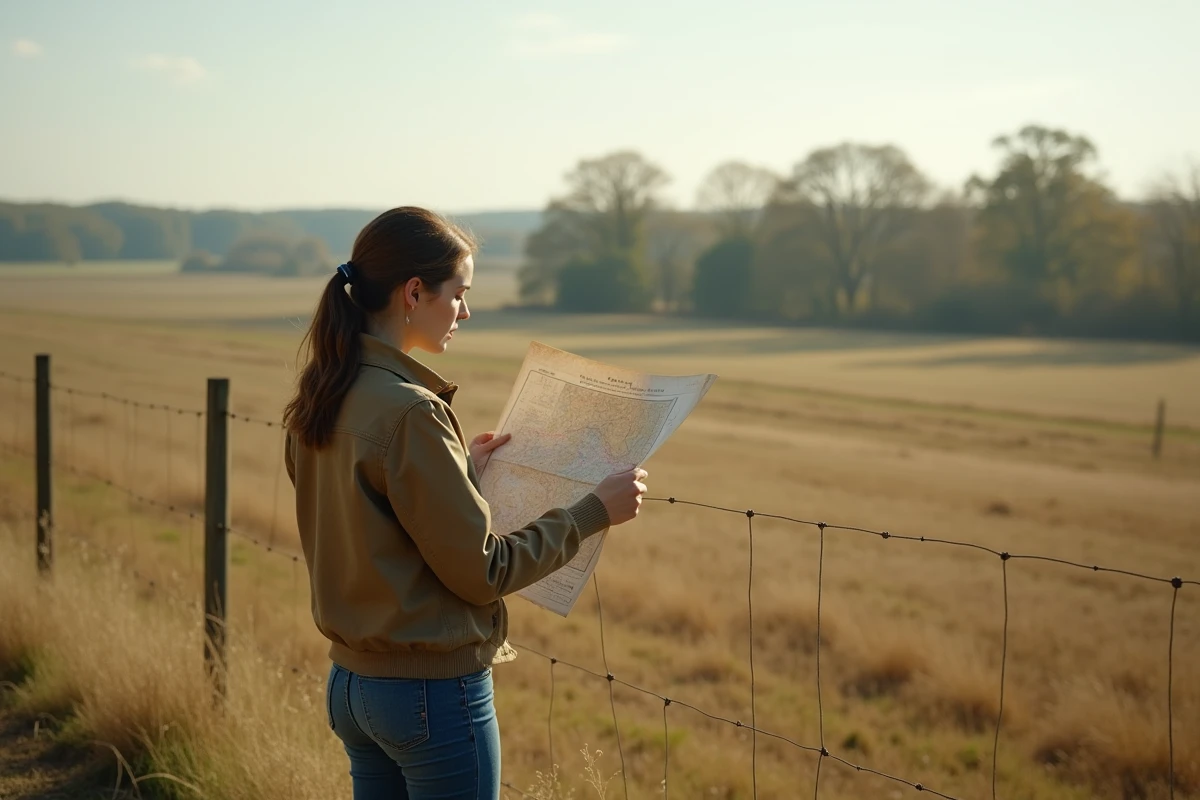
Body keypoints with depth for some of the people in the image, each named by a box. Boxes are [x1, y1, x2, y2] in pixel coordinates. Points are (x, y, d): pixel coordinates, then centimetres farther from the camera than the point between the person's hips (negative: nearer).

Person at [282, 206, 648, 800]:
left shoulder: (320, 399, 4)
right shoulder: (410, 411, -21)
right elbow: (481, 570, -17)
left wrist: (459, 466, 16)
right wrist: (593, 512, -10)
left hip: (351, 683, 9)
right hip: (433, 689, -8)